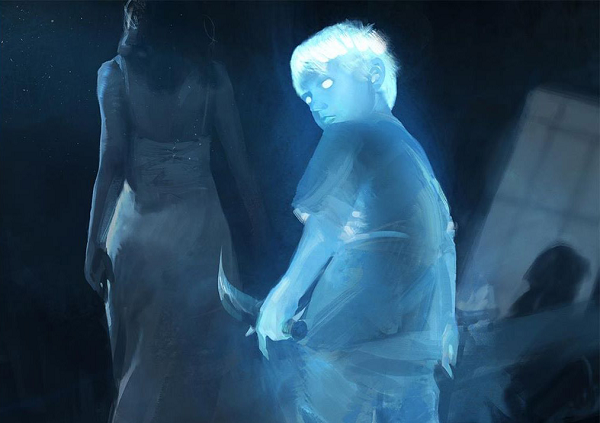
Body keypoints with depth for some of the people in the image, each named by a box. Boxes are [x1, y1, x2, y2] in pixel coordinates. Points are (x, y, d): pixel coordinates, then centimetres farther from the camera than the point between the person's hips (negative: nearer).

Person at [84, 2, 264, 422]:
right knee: (202, 346, 15)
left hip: (139, 226, -1)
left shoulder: (116, 73, -5)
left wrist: (95, 241, -4)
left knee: (144, 352, 14)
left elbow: (111, 163, -10)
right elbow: (239, 159, -1)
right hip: (200, 224, 1)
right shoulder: (212, 74, -1)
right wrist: (259, 220, 8)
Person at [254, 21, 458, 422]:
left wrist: (281, 300, 4)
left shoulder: (350, 136, -3)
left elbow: (326, 229, -8)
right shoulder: (414, 150, 18)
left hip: (350, 340, -7)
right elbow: (444, 244, 18)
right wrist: (447, 320, 22)